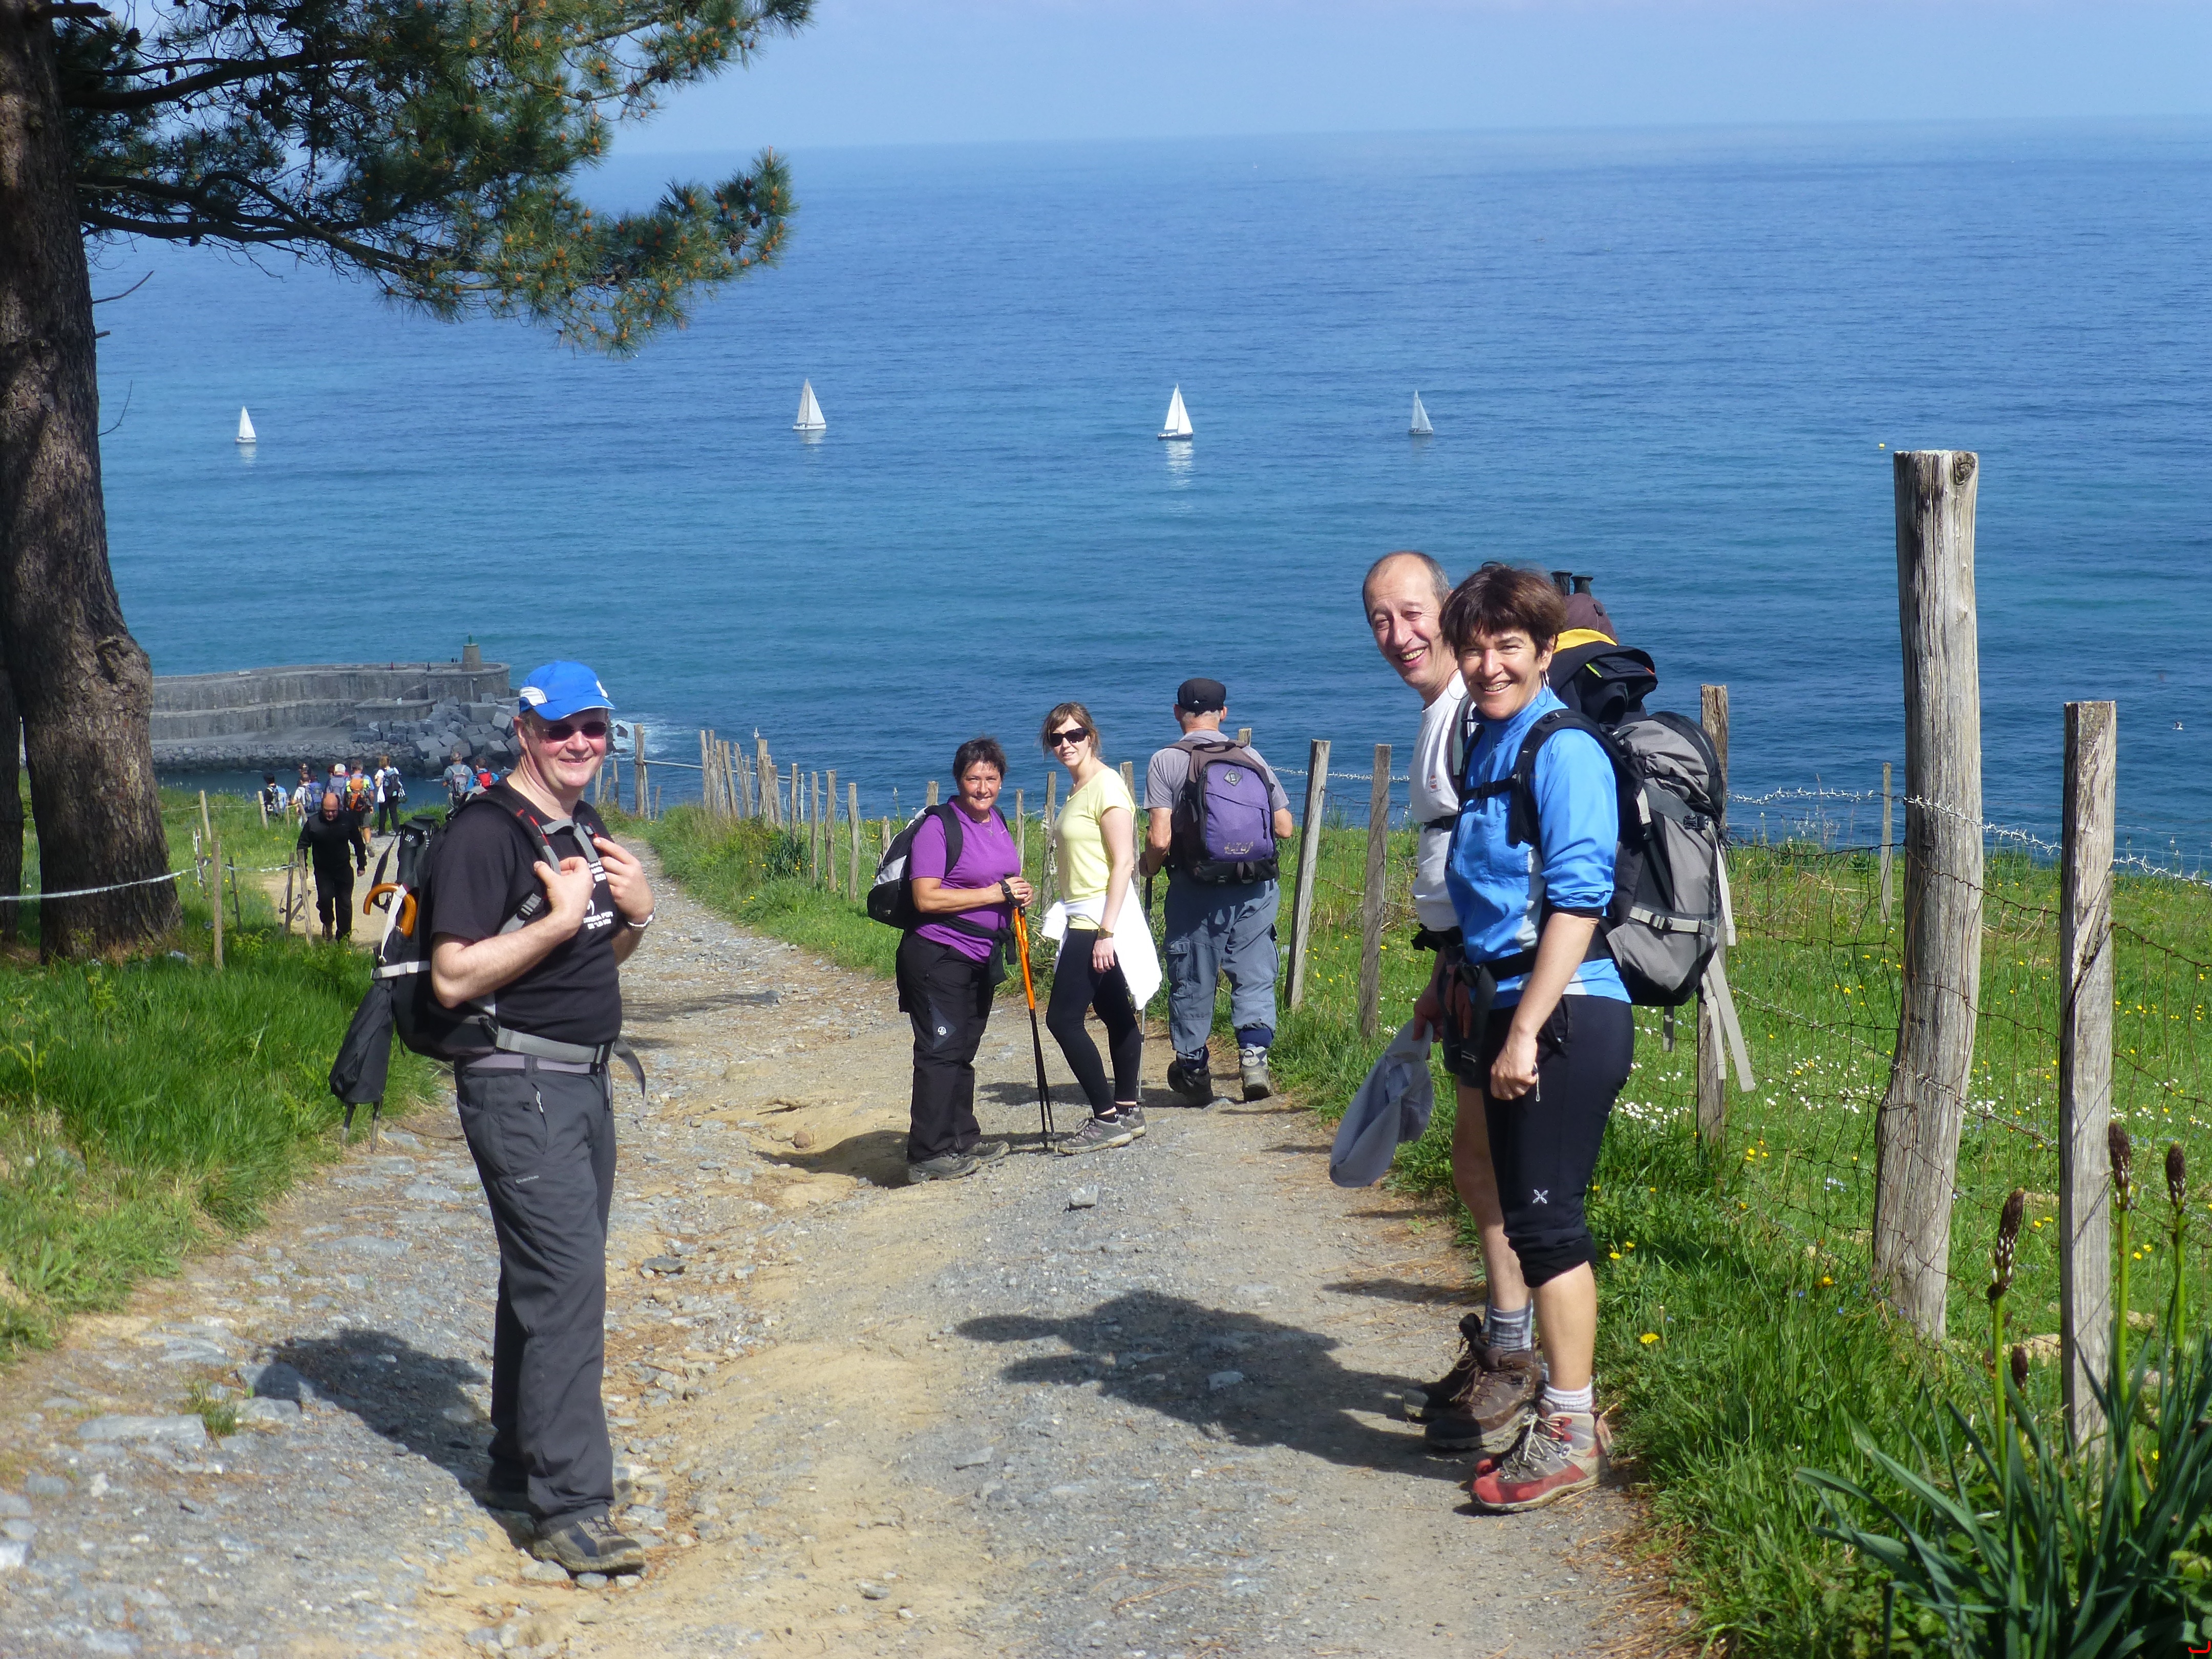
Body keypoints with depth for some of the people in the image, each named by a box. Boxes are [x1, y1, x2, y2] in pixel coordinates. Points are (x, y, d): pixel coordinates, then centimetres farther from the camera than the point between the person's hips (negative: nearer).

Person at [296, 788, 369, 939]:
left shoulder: (348, 820, -6)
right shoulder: (313, 823, -9)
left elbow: (358, 843, 7)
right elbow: (302, 845, 2)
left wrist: (362, 864, 8)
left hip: (344, 869, 1)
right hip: (322, 870, -1)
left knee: (345, 903, 1)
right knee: (325, 898, -19)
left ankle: (344, 937, 13)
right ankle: (327, 923, 12)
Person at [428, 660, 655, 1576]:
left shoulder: (584, 830, 14)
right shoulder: (486, 833, -15)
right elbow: (453, 976, -20)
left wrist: (636, 914, 4)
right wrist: (558, 918, -24)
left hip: (586, 1080, 9)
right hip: (519, 1085, -9)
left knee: (548, 1279, 17)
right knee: (566, 1281, -14)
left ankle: (521, 1464, 29)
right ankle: (570, 1509, -14)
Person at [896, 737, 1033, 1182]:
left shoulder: (997, 823, 11)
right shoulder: (939, 825, -16)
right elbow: (926, 898, -23)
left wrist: (1018, 895, 4)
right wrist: (995, 894, -21)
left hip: (982, 957, 9)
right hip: (938, 957, -9)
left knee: (963, 1051, 17)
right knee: (940, 1052, -9)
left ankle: (962, 1140, 28)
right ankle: (928, 1156, -7)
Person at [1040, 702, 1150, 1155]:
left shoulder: (1106, 785, -14)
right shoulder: (1077, 789, 14)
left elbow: (1124, 862, -19)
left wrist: (1106, 931, -23)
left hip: (1098, 918, -9)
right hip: (1083, 919, 9)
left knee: (1063, 1017, -9)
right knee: (1115, 1014, 13)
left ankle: (1108, 1119, -4)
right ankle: (1128, 1111, 19)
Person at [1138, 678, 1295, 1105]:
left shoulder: (1166, 761, -5)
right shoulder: (1252, 758, 5)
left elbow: (1160, 839, -13)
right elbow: (1284, 828, 5)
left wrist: (1148, 865, 8)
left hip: (1197, 890, -2)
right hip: (1255, 889, 2)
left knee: (1191, 981, 10)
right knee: (1254, 974, 9)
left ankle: (1194, 1071, 20)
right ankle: (1254, 1054, -8)